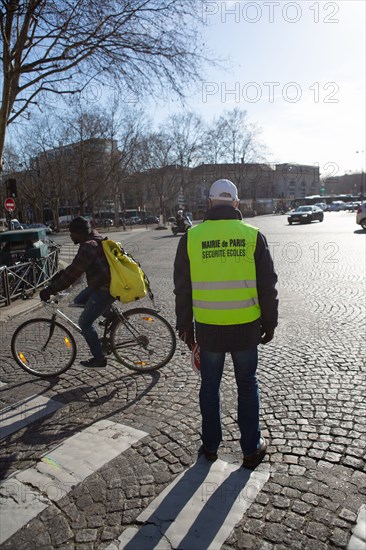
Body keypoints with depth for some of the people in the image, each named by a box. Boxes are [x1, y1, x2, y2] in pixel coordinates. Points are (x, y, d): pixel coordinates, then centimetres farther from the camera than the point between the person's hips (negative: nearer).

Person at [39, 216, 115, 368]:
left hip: (106, 289, -10)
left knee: (85, 323, 2)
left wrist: (50, 290, -19)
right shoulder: (94, 238, 10)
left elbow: (73, 273, -24)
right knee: (78, 301, 22)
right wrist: (59, 276, 13)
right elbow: (75, 267, 18)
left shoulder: (88, 247, -22)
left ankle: (99, 359, 12)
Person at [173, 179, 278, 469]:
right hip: (246, 327, 0)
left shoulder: (191, 237, -4)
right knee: (247, 386, 17)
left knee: (210, 386, 18)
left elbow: (182, 288, 1)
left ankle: (211, 445, 32)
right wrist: (269, 322, 10)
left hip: (208, 328, 0)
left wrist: (184, 325, 12)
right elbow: (268, 285, -1)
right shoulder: (253, 235, -4)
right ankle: (251, 449, 29)